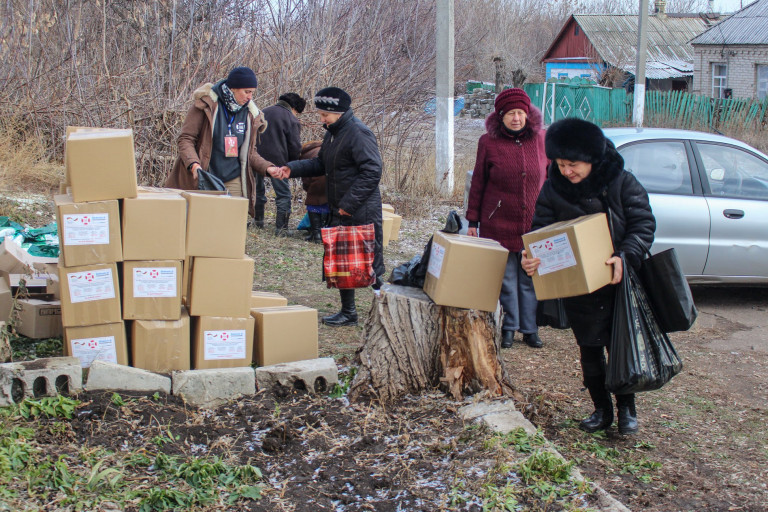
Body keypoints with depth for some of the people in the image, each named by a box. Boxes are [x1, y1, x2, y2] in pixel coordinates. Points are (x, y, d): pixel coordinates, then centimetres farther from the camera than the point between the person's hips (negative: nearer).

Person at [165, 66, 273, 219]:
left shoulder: (251, 113, 9)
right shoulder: (206, 104, -4)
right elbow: (185, 139, -6)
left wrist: (267, 168, -3)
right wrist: (193, 164, -24)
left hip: (233, 182, 4)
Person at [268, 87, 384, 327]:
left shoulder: (359, 134, -17)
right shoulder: (332, 134, 14)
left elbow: (372, 172, -22)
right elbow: (320, 164, 21)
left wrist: (348, 203, -22)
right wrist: (291, 169, 6)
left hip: (362, 213, -10)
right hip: (340, 212, 10)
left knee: (371, 263, -5)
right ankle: (348, 313, 25)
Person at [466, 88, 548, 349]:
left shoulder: (542, 139, 5)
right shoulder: (488, 142, 0)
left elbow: (552, 178, 12)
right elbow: (478, 183, 4)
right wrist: (473, 220, 4)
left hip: (535, 224, 1)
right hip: (499, 224, -1)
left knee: (531, 278, 6)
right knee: (505, 278, 4)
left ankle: (530, 329, 17)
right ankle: (508, 328, 17)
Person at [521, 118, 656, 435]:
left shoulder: (621, 182, -10)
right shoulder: (553, 189, -4)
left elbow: (643, 224, -10)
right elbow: (540, 229, -3)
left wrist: (625, 257, -27)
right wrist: (531, 258, -25)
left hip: (620, 282, -2)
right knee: (590, 349, 11)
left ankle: (626, 409, 23)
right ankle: (601, 409, 26)